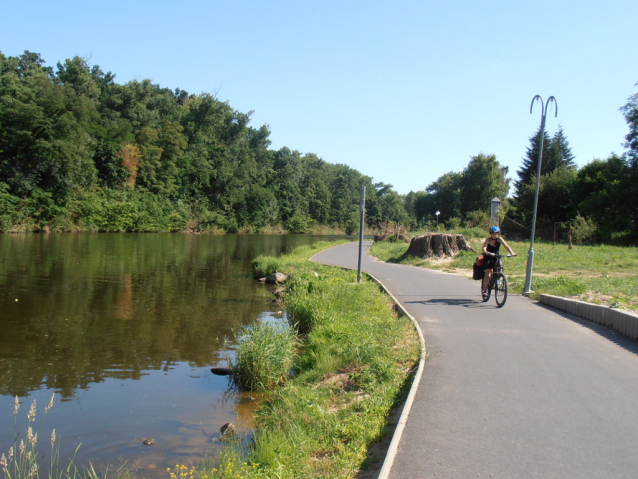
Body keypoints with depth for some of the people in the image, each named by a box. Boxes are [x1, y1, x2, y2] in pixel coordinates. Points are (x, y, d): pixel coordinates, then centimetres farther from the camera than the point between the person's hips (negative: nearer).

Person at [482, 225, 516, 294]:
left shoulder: (499, 239, -11)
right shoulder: (488, 240, -17)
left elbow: (506, 246, -23)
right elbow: (484, 247, -33)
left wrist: (511, 252, -42)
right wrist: (486, 252, -56)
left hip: (496, 257, 3)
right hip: (488, 257, -3)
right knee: (488, 274, -15)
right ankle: (484, 290, -9)